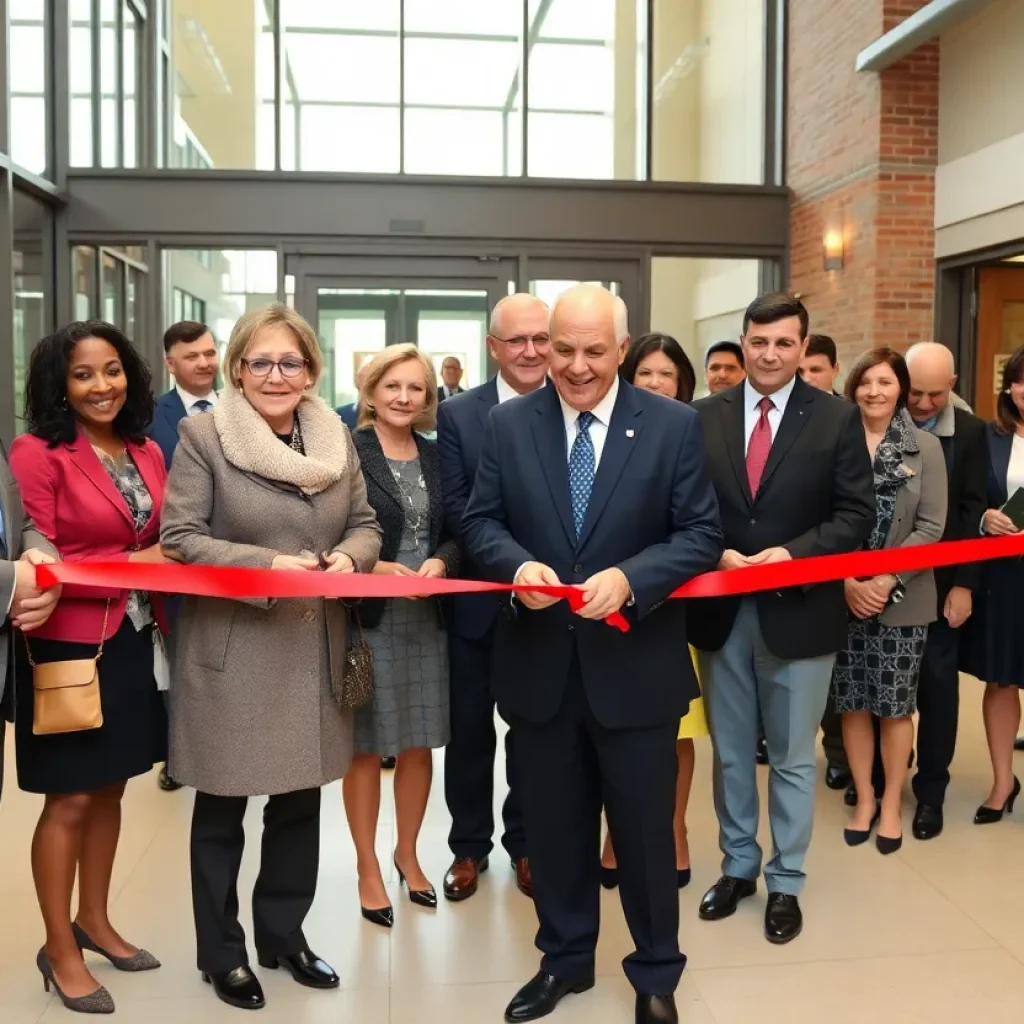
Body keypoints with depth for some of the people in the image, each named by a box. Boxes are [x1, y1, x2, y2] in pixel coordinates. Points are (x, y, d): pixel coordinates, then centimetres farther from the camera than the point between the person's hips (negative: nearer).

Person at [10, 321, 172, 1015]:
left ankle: (95, 922, 35)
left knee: (110, 789, 17)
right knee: (69, 800, 5)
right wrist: (132, 564, -19)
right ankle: (60, 950, 22)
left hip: (137, 644, 6)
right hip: (71, 647, -6)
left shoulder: (148, 454, 7)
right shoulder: (38, 454, -13)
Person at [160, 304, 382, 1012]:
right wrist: (267, 565, -22)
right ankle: (221, 952, 30)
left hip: (314, 650, 4)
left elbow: (366, 524, 11)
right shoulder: (203, 435, -7)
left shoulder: (337, 438, 6)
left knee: (301, 801, 16)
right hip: (231, 652, -4)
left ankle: (283, 933, 36)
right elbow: (179, 537, -11)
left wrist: (349, 558, -12)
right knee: (221, 809, 10)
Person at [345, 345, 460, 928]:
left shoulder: (438, 457, 8)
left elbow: (458, 533, 9)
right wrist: (377, 568, -21)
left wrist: (440, 562, -11)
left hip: (427, 618, 5)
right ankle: (368, 869, 23)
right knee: (367, 747, 6)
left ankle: (408, 854, 33)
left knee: (419, 744, 13)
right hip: (366, 618, -4)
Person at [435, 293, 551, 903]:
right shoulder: (458, 414, -2)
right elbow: (454, 509, -8)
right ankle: (470, 845, 29)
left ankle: (525, 842, 32)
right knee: (470, 728, 11)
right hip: (479, 597, 0)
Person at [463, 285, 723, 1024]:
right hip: (540, 663, 2)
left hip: (635, 663, -2)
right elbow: (481, 520, 2)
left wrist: (630, 578, -23)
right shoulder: (509, 423, 1)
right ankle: (565, 959, 39)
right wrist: (517, 564, -19)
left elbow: (701, 536, -7)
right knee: (554, 826, 17)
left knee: (645, 828, 12)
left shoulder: (675, 425, -5)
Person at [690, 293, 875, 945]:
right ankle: (738, 866, 34)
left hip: (798, 610, -2)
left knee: (792, 758, 11)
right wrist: (717, 556, -15)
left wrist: (792, 554, -19)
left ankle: (786, 884, 27)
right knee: (730, 753, 16)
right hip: (722, 609, 2)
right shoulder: (705, 416, 2)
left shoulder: (838, 418, -3)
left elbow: (858, 514, -6)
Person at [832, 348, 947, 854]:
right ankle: (864, 798, 25)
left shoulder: (926, 447, 0)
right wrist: (846, 582, -12)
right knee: (851, 702, 8)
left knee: (895, 705, 7)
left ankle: (891, 804, 23)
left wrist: (886, 581, -13)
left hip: (902, 599, -1)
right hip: (841, 595, 1)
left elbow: (931, 527, -4)